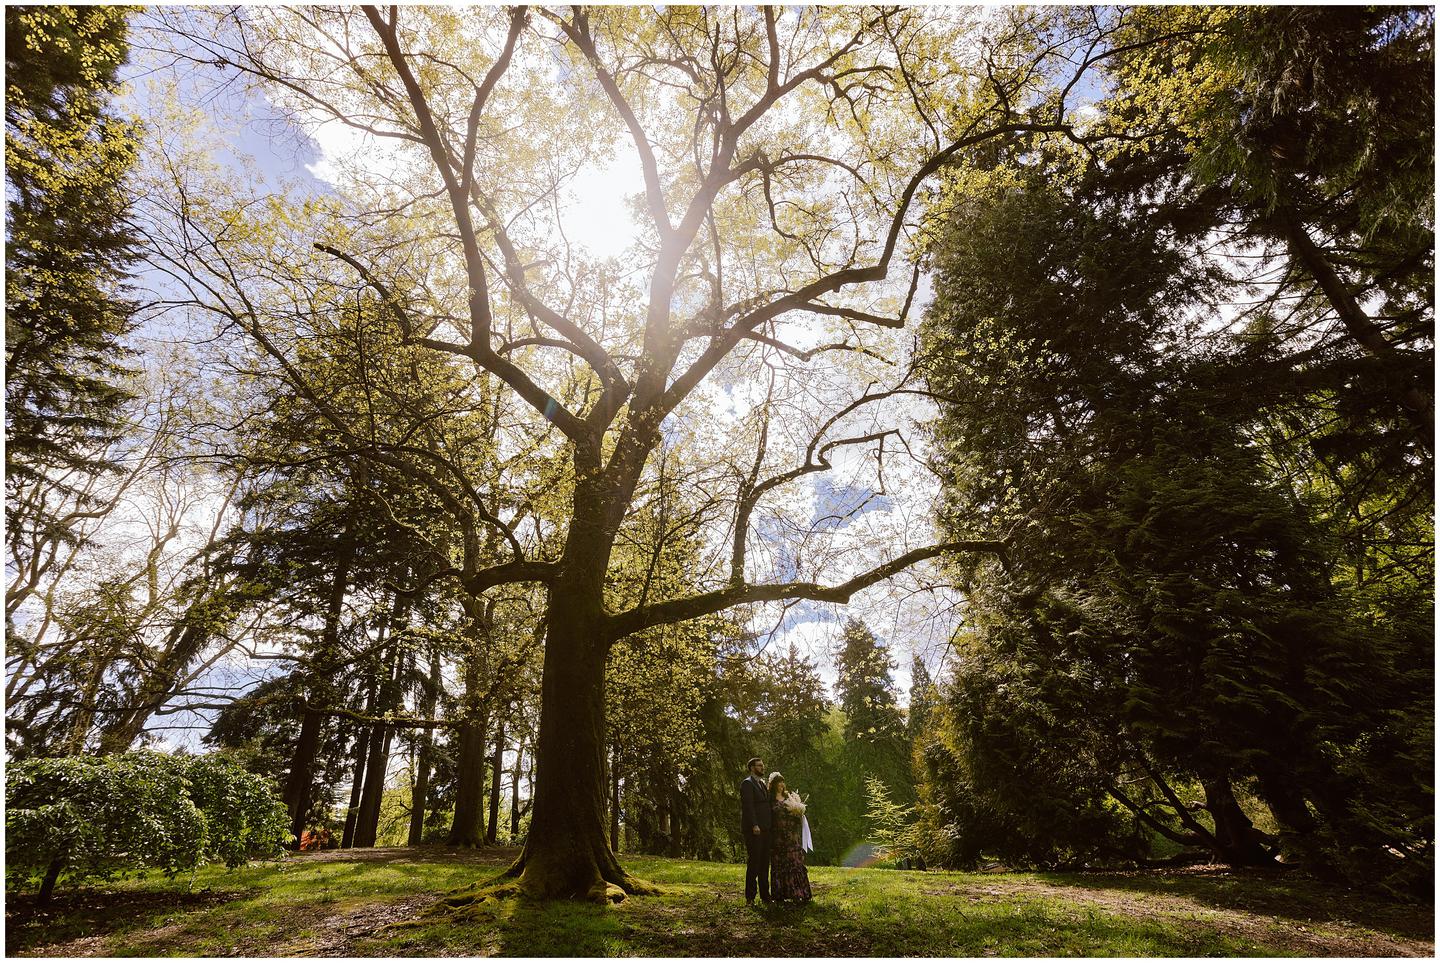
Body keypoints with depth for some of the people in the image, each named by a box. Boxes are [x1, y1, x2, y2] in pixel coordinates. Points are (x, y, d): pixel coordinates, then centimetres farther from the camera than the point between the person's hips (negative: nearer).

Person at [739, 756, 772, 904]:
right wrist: (754, 825, -23)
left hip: (765, 829, 8)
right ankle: (750, 896, 3)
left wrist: (769, 825, 12)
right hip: (753, 829, -8)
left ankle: (765, 894, 20)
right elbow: (748, 806, -17)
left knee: (764, 862, 12)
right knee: (753, 861, -5)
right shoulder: (747, 783, -8)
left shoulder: (763, 783, 19)